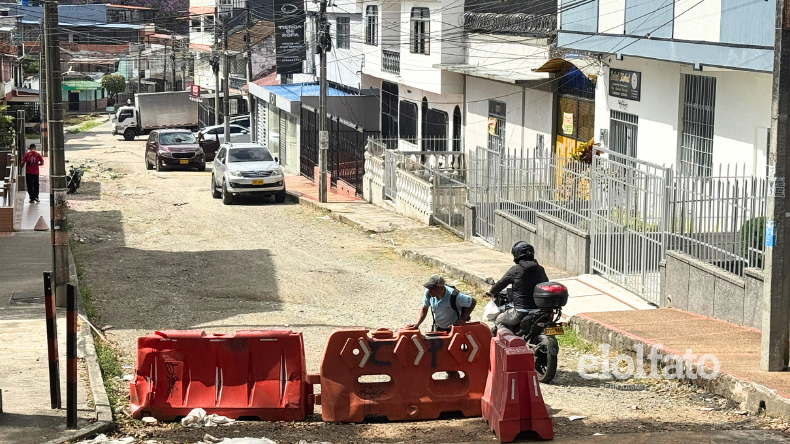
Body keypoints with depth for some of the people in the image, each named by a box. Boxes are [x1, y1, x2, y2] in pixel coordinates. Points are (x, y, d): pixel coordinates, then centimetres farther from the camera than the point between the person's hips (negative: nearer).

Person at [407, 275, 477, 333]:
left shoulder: (453, 296, -33)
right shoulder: (428, 293, -19)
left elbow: (473, 302, -19)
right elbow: (424, 308, -2)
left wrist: (462, 319, -25)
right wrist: (417, 324, -16)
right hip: (438, 328, 5)